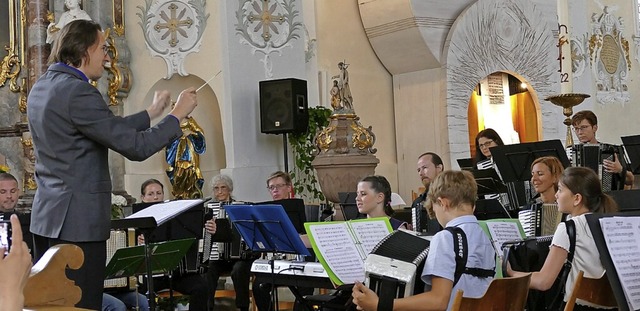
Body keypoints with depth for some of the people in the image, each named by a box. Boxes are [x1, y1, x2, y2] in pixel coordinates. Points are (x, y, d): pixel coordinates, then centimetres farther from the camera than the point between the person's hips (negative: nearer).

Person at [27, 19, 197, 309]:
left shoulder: (42, 87, 11)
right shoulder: (77, 92, -18)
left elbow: (109, 130, 18)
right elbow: (136, 147, -19)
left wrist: (151, 112, 22)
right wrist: (177, 115, -7)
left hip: (47, 217, 10)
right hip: (78, 221, -10)